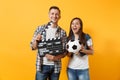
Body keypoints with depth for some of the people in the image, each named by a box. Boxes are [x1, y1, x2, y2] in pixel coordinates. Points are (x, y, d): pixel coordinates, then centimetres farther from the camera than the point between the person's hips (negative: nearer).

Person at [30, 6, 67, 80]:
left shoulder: (62, 32, 1)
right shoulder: (40, 28, 0)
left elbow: (65, 52, 1)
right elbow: (33, 47, 4)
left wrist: (55, 57, -16)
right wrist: (36, 40, -16)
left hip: (55, 66, 1)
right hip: (42, 65, -1)